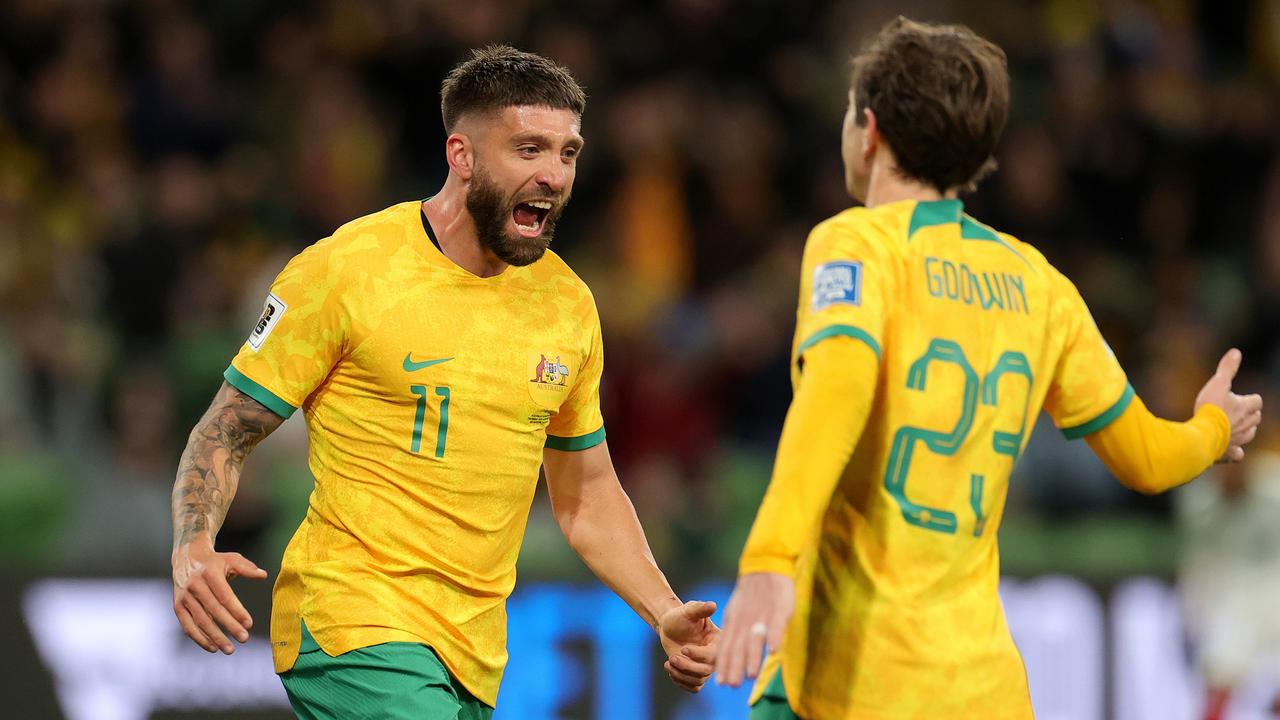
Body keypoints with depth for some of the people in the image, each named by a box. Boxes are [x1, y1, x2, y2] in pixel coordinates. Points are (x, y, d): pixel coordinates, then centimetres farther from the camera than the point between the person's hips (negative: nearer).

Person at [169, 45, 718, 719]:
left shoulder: (568, 304, 8)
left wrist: (666, 614, 7)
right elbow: (224, 435, -3)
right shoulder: (343, 270, -8)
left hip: (474, 659, 6)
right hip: (352, 622, -6)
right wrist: (192, 551, -21)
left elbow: (586, 493, 20)